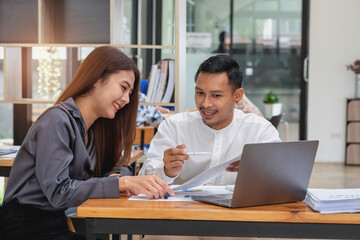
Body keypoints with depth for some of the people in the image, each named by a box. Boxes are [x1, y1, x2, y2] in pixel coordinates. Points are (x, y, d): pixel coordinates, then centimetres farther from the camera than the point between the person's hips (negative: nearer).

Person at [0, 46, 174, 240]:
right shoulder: (57, 122, -16)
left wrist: (116, 177, -12)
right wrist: (122, 183, -27)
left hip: (62, 221, 8)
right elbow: (58, 192, -23)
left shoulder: (95, 128, 10)